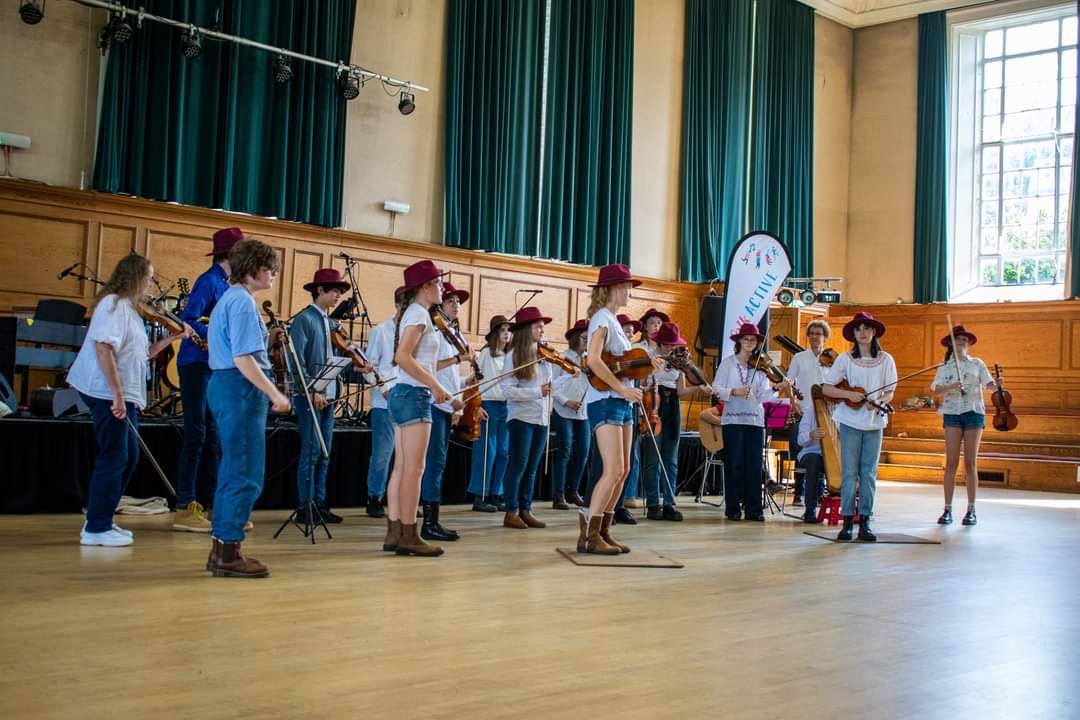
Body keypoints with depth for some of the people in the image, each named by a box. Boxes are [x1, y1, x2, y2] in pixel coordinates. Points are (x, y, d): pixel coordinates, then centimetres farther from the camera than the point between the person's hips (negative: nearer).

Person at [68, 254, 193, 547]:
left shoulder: (129, 309, 20)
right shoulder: (113, 304, -11)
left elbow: (142, 354, 23)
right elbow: (104, 348, -22)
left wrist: (172, 337, 17)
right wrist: (117, 393, -25)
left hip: (124, 395, 10)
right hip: (109, 394, -10)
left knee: (128, 457, 14)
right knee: (113, 459, -7)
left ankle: (101, 521, 22)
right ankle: (96, 528, 0)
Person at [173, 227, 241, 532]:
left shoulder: (226, 284, 15)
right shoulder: (208, 281, -11)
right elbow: (186, 321, -20)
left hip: (216, 366, 9)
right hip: (197, 363, -9)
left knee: (214, 436, 10)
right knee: (197, 434, -8)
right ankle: (185, 508, -4)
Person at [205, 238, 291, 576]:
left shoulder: (230, 298, 19)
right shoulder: (243, 302, -13)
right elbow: (243, 359, -20)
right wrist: (275, 394, -19)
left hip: (224, 385, 11)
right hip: (241, 389, -11)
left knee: (232, 471, 14)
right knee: (245, 475, -7)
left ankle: (221, 549, 19)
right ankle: (228, 553, -4)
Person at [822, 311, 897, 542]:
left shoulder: (885, 360, 4)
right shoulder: (845, 359, 1)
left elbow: (890, 393, 7)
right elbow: (826, 388, 0)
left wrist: (879, 401, -14)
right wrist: (849, 394, -14)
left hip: (875, 422, 1)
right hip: (850, 421, -1)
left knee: (869, 473, 3)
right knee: (849, 473, -1)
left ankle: (865, 522, 8)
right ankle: (847, 521, 3)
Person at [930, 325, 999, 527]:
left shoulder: (977, 364, 10)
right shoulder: (945, 368, 11)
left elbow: (988, 384, -2)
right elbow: (936, 389, -1)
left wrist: (996, 385, -24)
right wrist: (951, 386, -20)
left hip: (973, 412, 0)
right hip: (952, 413, 0)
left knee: (970, 463, 0)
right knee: (951, 463, -5)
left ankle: (971, 510, 5)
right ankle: (947, 510, -3)